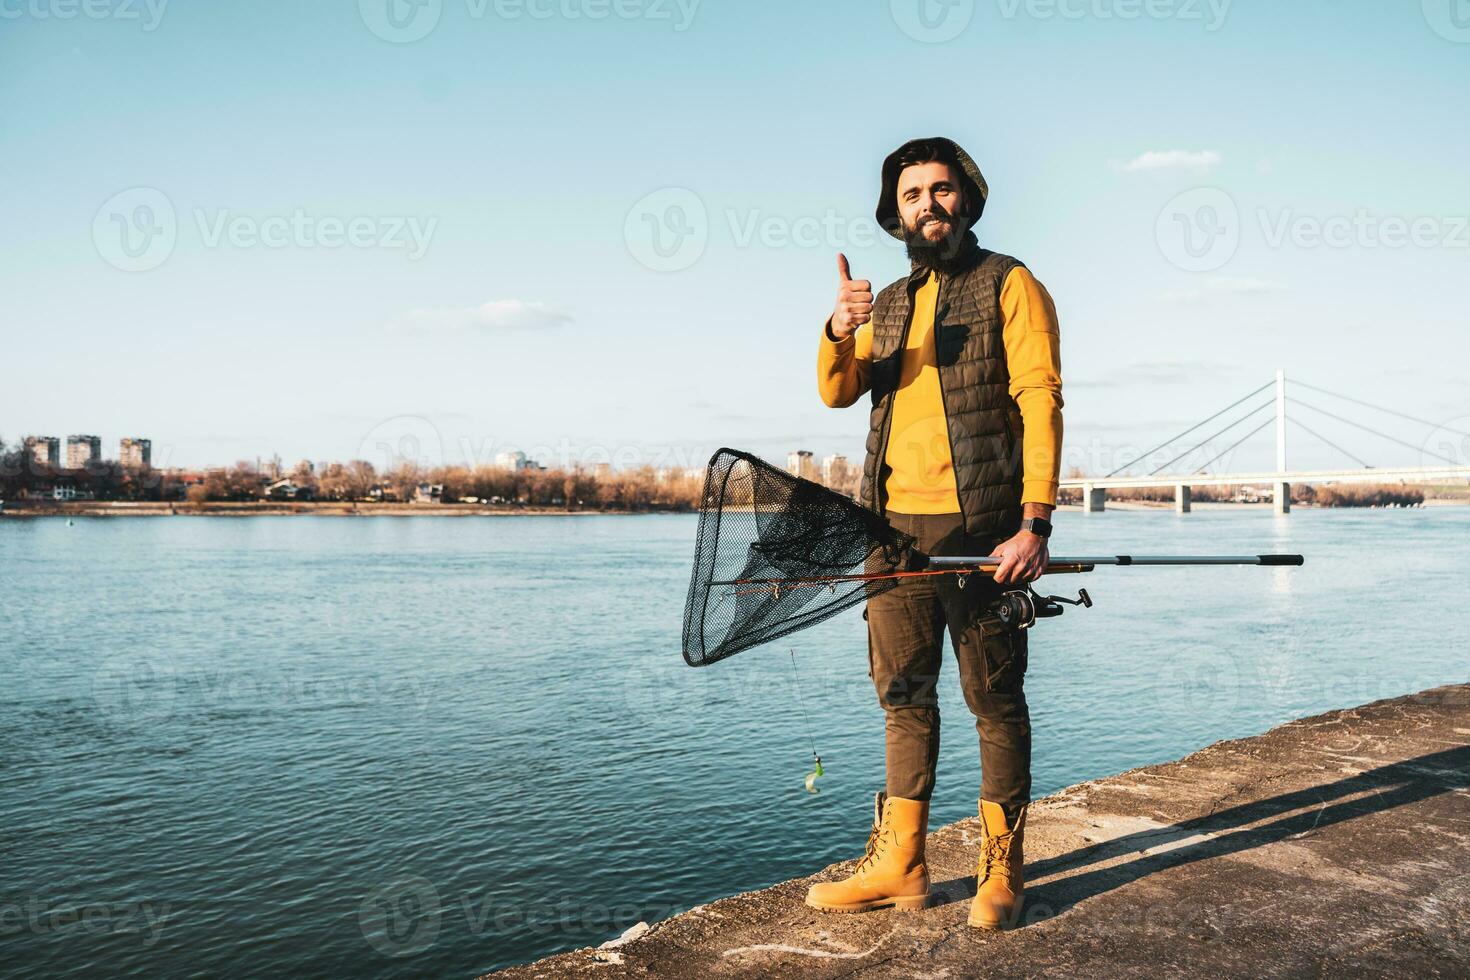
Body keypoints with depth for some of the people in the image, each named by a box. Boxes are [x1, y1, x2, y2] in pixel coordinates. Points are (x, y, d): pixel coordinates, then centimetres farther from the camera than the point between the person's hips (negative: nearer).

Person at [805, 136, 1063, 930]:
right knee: (903, 694, 8)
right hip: (894, 523, 6)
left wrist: (1035, 522, -18)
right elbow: (837, 392, 6)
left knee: (994, 698, 2)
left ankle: (1000, 871, 13)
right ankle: (898, 865, 17)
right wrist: (841, 332, -16)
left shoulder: (1009, 285, 2)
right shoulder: (890, 304, 19)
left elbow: (1040, 403, -7)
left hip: (980, 527, -5)